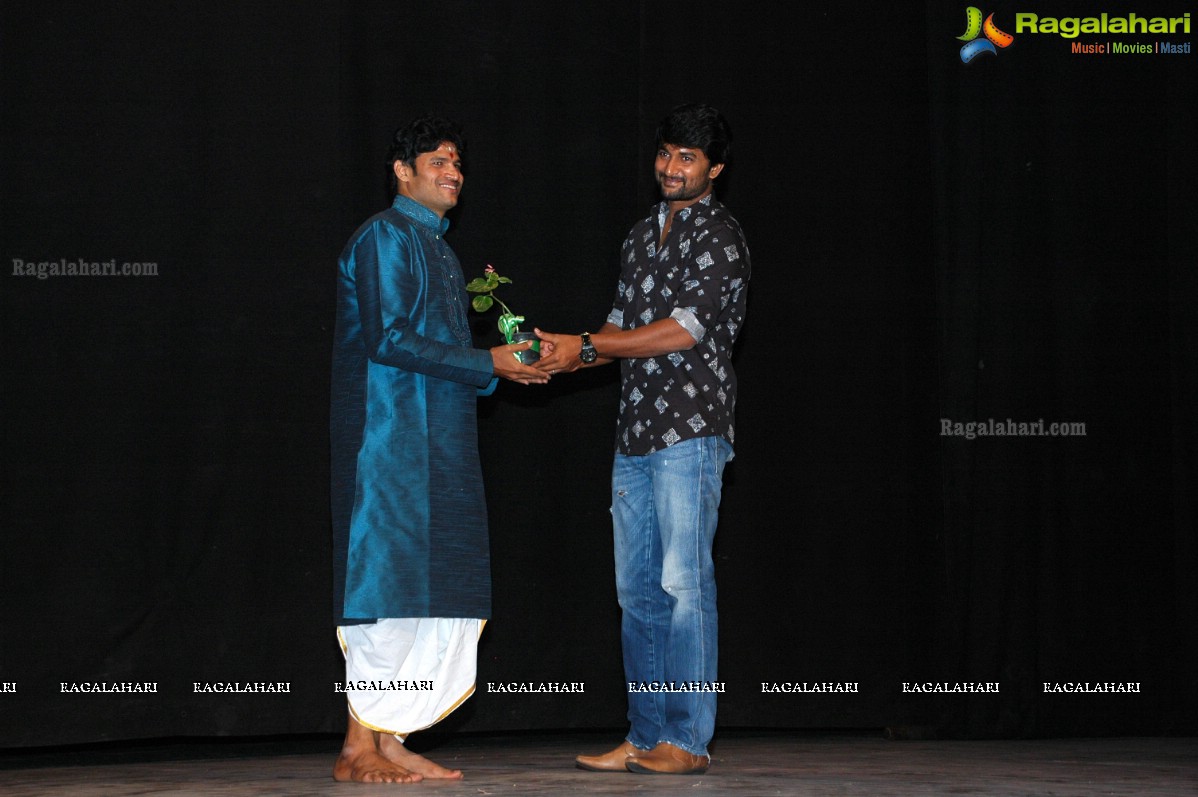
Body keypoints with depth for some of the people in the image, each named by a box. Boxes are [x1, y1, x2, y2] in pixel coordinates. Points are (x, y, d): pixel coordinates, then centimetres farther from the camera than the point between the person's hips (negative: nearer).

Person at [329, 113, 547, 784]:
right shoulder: (385, 236, -6)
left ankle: (391, 739, 8)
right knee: (386, 581, -10)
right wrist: (488, 365, -14)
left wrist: (510, 363, 9)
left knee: (429, 590, 5)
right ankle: (360, 747, -6)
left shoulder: (440, 249, 22)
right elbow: (386, 339, -16)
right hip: (390, 438, -9)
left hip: (439, 445, 9)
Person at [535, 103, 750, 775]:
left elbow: (684, 328, -15)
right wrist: (565, 359, 4)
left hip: (691, 434, -8)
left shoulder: (721, 238, -6)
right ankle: (646, 738, 12)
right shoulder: (643, 235, 20)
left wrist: (585, 346, -14)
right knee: (638, 591, 7)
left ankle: (689, 740, -6)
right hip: (636, 435, 8)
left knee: (684, 585, -9)